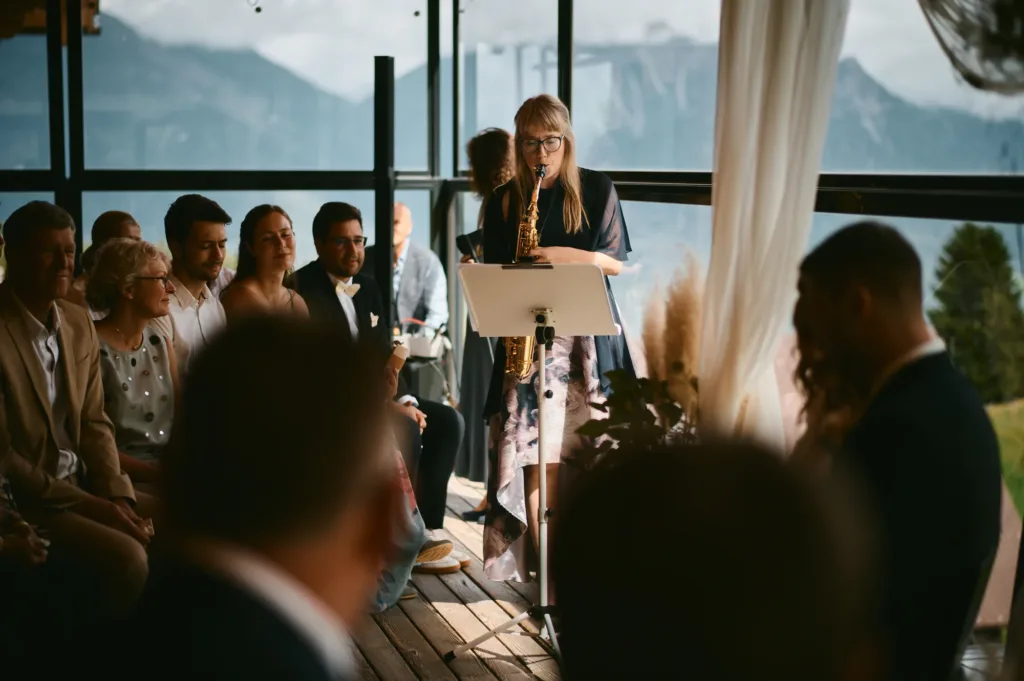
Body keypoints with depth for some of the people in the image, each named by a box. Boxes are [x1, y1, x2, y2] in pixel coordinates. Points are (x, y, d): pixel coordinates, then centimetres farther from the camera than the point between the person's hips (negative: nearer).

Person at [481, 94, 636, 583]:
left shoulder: (597, 190, 5)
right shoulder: (505, 200, 8)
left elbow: (617, 262, 3)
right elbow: (494, 273, 12)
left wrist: (568, 256, -13)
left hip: (588, 336, -1)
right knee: (537, 455, -5)